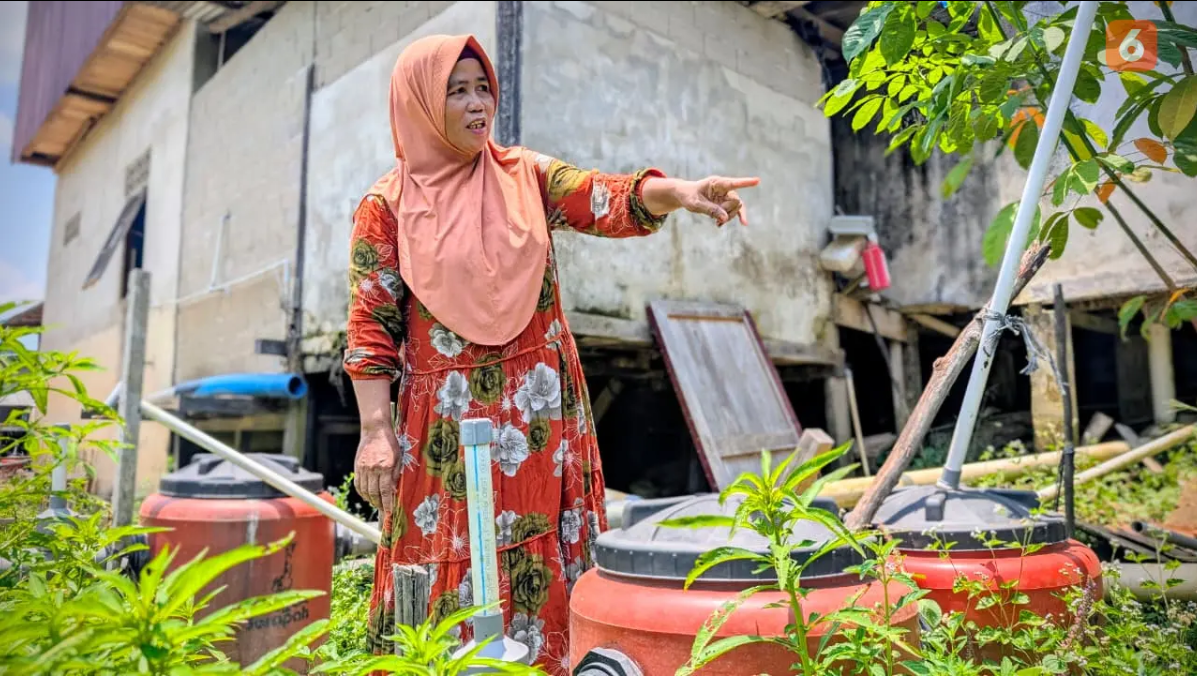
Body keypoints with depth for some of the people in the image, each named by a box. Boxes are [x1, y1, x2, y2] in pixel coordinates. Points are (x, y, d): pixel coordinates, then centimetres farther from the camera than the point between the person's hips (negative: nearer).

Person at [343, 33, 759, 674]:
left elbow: (610, 202, -8)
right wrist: (375, 432, -8)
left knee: (537, 572, 9)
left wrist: (677, 191, -28)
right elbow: (372, 326, -2)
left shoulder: (526, 175, 7)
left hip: (536, 415, 3)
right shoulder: (387, 205, 0)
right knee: (445, 571, 4)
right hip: (446, 423, -2)